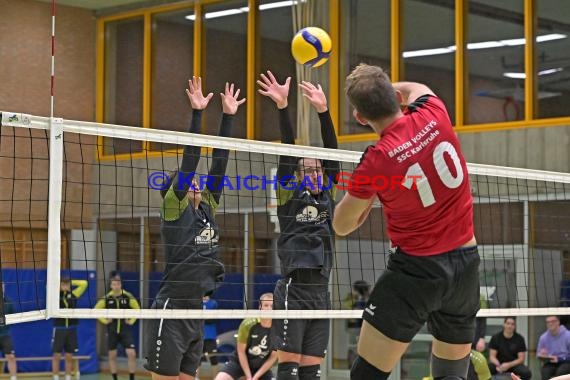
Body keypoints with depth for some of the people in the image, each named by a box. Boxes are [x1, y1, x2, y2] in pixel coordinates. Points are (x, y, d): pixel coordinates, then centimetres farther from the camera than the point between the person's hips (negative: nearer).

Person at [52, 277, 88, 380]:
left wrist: (71, 282, 0)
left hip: (71, 329, 2)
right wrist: (59, 284, -5)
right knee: (57, 355, 0)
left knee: (69, 357, 7)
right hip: (59, 329, -2)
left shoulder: (73, 294, 3)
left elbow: (84, 283, 0)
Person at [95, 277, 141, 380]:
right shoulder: (107, 298, -3)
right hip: (112, 331, 1)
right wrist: (104, 321, 1)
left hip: (125, 330, -1)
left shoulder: (128, 297, -6)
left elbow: (137, 309, 8)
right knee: (112, 355, 7)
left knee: (131, 354, -11)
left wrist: (132, 321, 0)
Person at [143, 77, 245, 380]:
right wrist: (197, 113, -14)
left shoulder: (206, 209, 12)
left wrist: (228, 116, 9)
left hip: (195, 311, 8)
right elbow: (189, 160, -12)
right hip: (170, 311, -7)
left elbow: (219, 163, 11)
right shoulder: (174, 208, -4)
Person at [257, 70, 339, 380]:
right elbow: (288, 154, -9)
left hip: (320, 292, 6)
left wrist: (323, 110, -5)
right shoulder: (289, 196, 2)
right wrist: (282, 107, -21)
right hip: (293, 290, -5)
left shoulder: (326, 196, 14)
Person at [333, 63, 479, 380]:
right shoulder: (434, 115, -6)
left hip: (418, 268, -5)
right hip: (466, 262, 6)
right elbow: (415, 88, 22)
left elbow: (342, 226, 1)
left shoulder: (376, 162, -17)